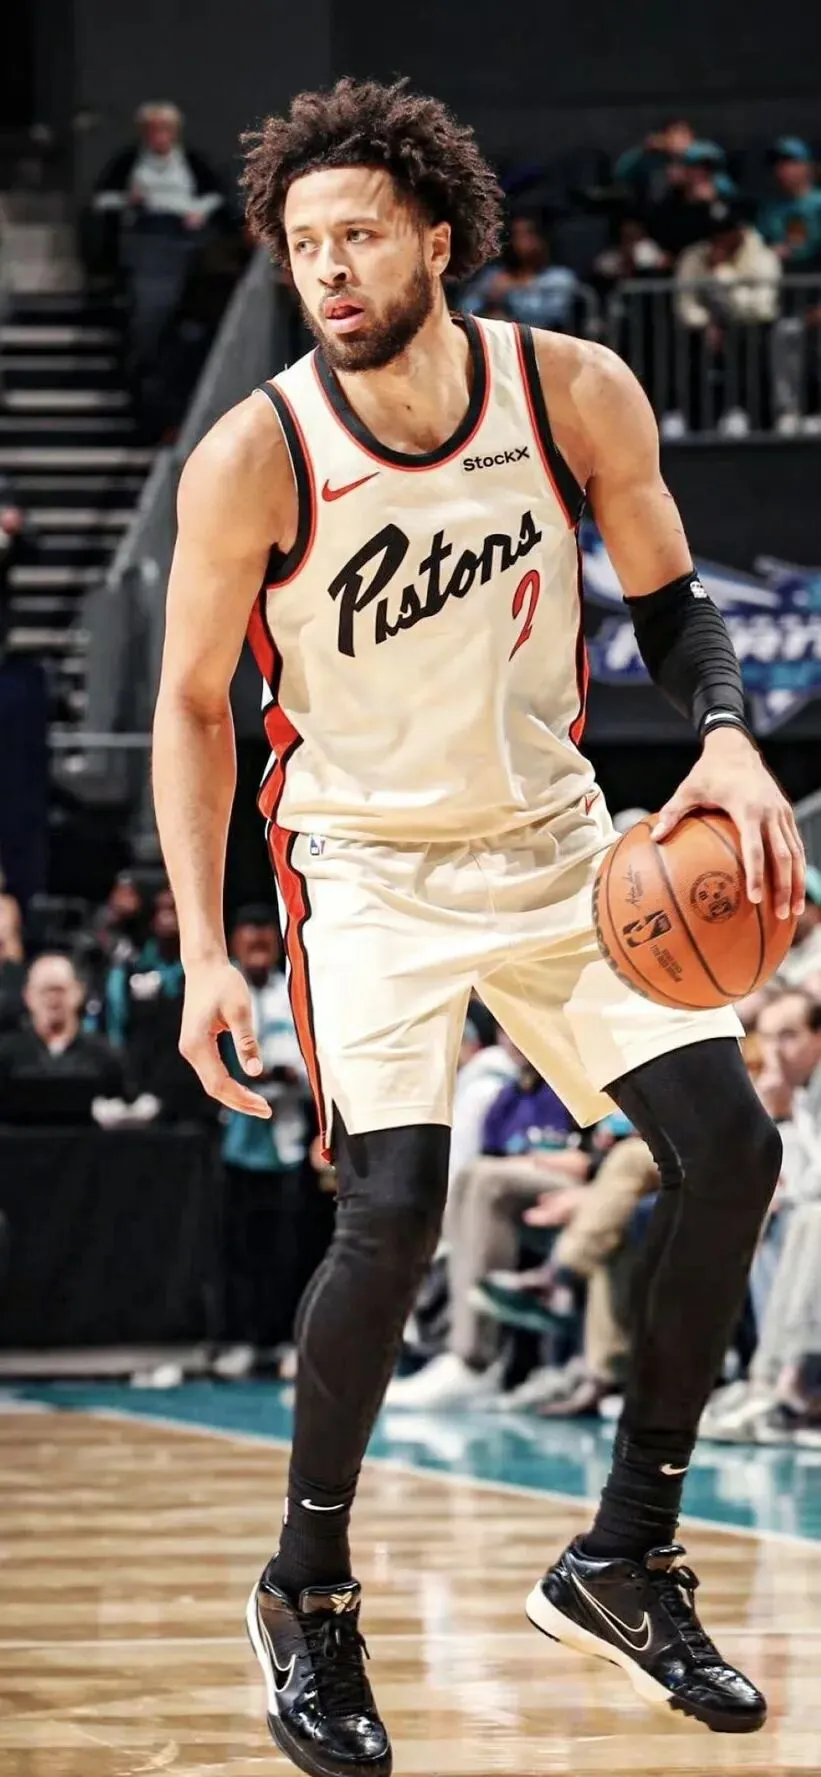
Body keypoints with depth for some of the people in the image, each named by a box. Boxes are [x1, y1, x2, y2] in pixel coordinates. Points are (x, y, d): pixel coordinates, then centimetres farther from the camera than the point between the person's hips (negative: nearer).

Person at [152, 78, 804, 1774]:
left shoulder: (577, 393, -13)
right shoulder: (252, 459, -19)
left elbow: (669, 597, 2)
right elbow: (191, 705, -8)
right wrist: (204, 952, -15)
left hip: (554, 839, 4)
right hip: (368, 858, -4)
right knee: (393, 1208, -21)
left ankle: (625, 1557, 10)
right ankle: (307, 1594, 0)